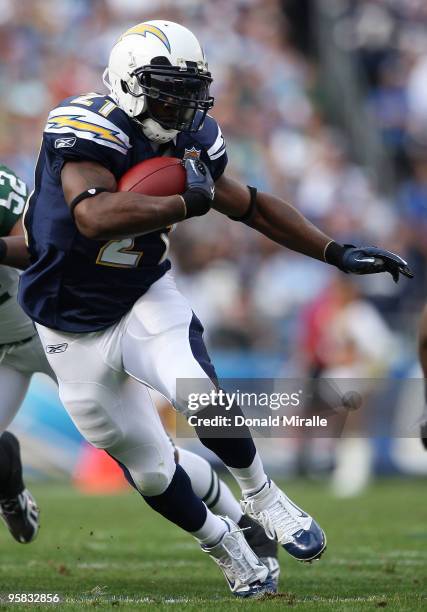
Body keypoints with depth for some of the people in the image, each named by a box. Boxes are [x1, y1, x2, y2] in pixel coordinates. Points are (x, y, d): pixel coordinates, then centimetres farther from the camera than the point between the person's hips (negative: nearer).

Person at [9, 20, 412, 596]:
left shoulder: (190, 140, -5)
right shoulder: (90, 130, -26)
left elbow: (252, 205, 10)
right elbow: (94, 218, -44)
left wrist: (337, 253, 7)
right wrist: (189, 202, -34)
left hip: (146, 300, 3)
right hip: (77, 329, -3)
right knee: (149, 471, 6)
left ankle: (260, 493, 0)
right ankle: (221, 542, 34)